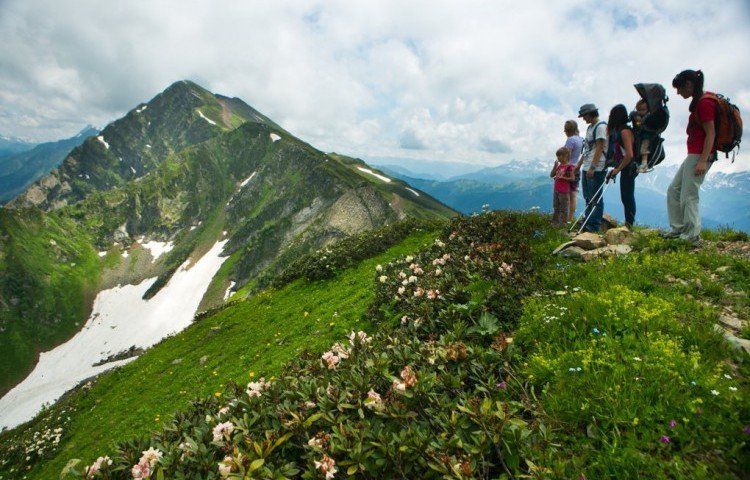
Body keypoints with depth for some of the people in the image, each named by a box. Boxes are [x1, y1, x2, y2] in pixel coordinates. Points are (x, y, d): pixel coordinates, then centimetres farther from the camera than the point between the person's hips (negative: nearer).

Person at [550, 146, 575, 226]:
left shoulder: (569, 167, -12)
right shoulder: (559, 166, 9)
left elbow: (572, 178, -13)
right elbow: (551, 175, 8)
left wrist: (562, 177, -21)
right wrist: (555, 166, -3)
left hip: (564, 191, -8)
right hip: (556, 190, 8)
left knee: (564, 208, 3)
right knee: (556, 207, 17)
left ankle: (562, 223, 10)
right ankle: (555, 222, 27)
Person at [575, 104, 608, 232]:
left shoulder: (601, 126, -10)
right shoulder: (590, 128, 18)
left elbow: (599, 148, -17)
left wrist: (592, 167, -21)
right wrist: (579, 164, 20)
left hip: (596, 169, -10)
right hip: (586, 168, 10)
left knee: (595, 198, -5)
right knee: (588, 197, 14)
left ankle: (594, 225, 0)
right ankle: (588, 223, 22)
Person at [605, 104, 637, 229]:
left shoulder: (625, 131, -16)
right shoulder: (619, 130, 13)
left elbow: (629, 155, -22)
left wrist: (618, 169, -14)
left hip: (629, 167, -9)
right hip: (626, 167, 9)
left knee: (627, 197, -6)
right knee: (626, 197, 12)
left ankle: (629, 225, -1)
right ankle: (628, 225, 18)